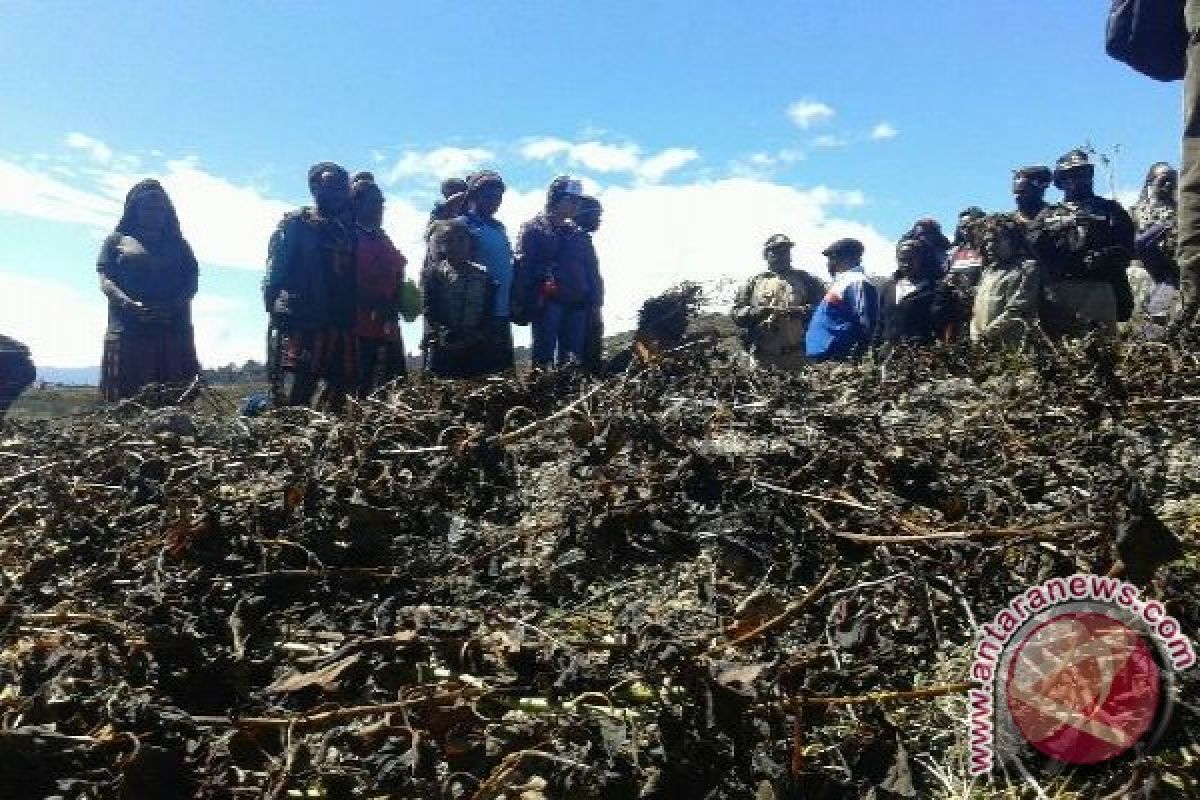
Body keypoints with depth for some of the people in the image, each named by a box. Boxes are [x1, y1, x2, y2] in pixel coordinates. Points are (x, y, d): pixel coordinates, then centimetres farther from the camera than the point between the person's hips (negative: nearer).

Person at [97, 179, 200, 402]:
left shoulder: (178, 244, 22)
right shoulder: (117, 240, 16)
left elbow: (192, 281, 11)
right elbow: (105, 280, 5)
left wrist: (175, 305, -10)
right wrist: (129, 304, -14)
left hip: (174, 330, 2)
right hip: (127, 329, -2)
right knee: (127, 401, -9)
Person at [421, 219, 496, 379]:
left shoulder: (483, 275, 12)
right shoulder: (433, 274, 6)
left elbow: (490, 311, 9)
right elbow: (428, 310, -4)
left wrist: (481, 334, -8)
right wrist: (444, 333, -18)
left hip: (476, 350, 2)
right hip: (442, 349, -2)